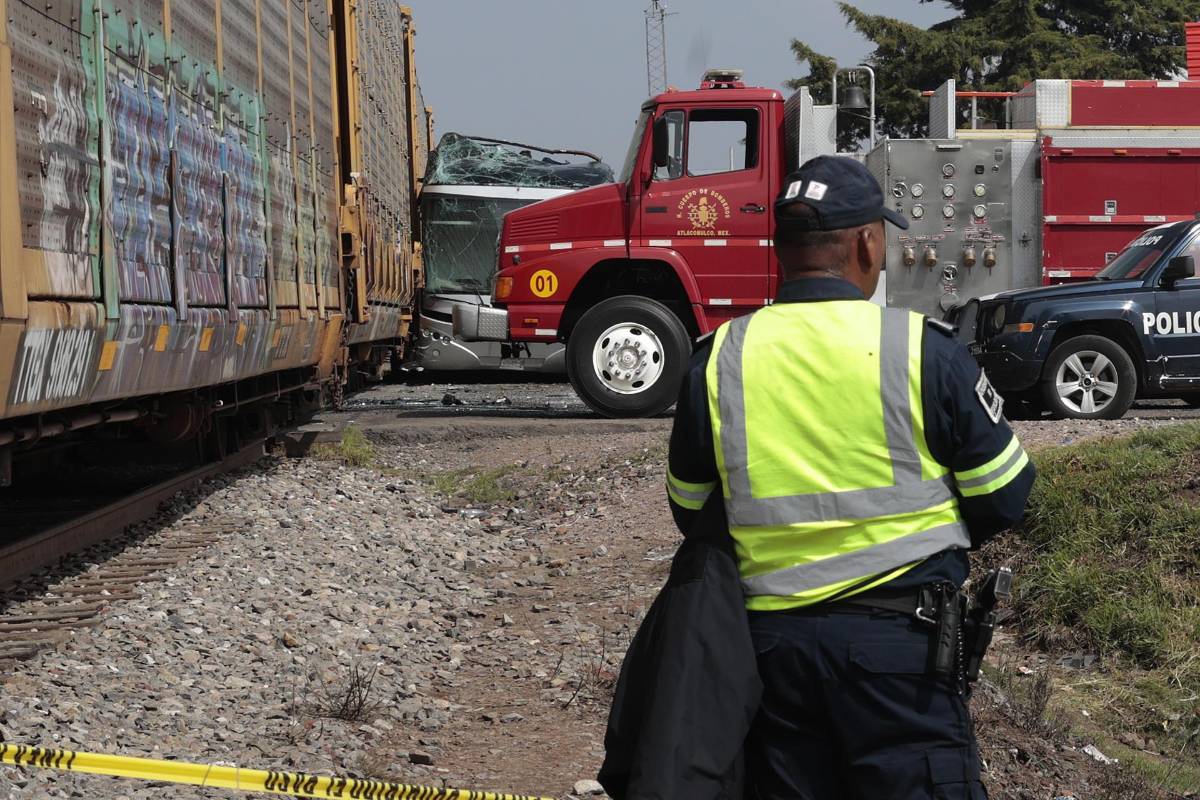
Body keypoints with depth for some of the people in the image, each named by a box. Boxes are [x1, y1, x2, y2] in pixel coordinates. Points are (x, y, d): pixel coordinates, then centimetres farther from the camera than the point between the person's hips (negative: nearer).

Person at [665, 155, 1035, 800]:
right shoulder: (924, 349, -9)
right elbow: (1004, 497, -2)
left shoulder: (717, 360, 0)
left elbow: (690, 509, 10)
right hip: (898, 635, -3)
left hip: (769, 639, 3)